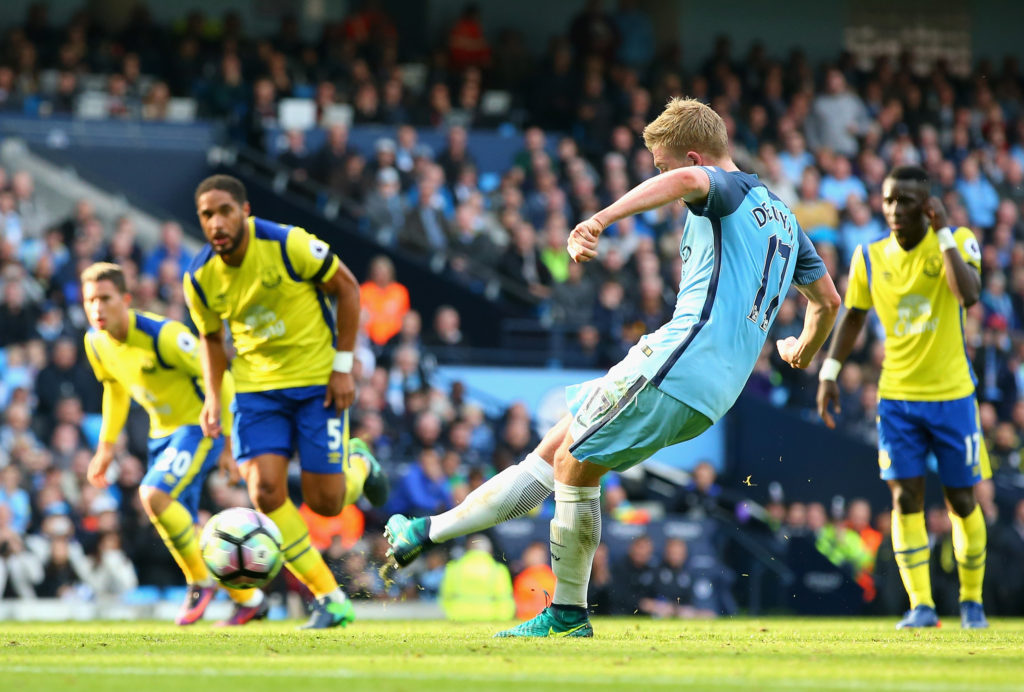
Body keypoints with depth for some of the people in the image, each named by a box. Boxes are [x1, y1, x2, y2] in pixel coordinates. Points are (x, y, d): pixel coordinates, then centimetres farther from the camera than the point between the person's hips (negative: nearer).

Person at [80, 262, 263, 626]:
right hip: (163, 432, 8)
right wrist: (106, 447, 19)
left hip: (200, 426, -8)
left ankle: (201, 580, -8)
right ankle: (249, 600, 27)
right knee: (182, 531, 8)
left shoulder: (164, 335, -27)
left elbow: (220, 379, -19)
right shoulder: (95, 342, -5)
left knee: (153, 495, -28)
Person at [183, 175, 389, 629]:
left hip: (317, 379, -3)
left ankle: (358, 464, 34)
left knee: (326, 502, -5)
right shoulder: (199, 278, -7)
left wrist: (343, 366, -10)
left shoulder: (288, 244, -20)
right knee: (265, 492, -15)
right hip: (257, 384, 3)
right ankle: (330, 600, -1)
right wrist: (213, 397, -2)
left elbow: (346, 286, -8)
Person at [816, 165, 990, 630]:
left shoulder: (958, 241, -7)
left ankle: (971, 600, 21)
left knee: (961, 500, 4)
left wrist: (943, 234, -23)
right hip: (896, 396, 2)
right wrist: (829, 371, 8)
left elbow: (969, 295, -26)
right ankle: (920, 605, -5)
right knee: (905, 497, -7)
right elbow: (853, 315, 14)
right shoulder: (870, 257, 2)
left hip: (952, 395, -2)